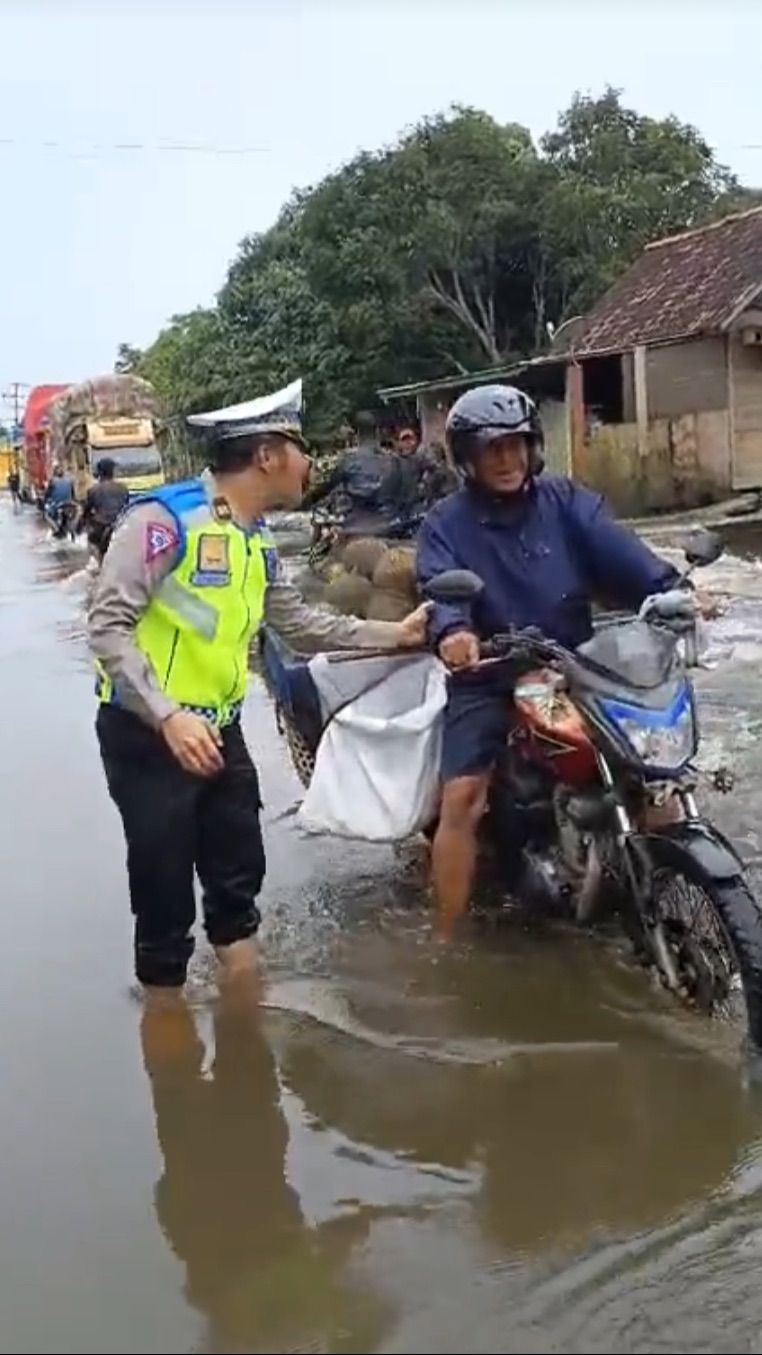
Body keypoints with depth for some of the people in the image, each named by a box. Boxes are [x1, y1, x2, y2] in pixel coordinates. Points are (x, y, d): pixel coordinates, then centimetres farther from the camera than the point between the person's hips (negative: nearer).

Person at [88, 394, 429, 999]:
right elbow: (109, 626, -22)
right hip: (149, 732, -8)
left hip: (219, 729, 8)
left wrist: (393, 633, 15)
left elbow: (299, 622, 18)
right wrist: (168, 716, -30)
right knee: (166, 890, 2)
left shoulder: (257, 540, 10)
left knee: (240, 872, 19)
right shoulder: (164, 517, -18)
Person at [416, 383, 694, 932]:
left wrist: (670, 591, -28)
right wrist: (452, 631, -40)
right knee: (462, 800, -14)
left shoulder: (566, 501, 6)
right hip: (488, 679, -2)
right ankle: (451, 938, -2)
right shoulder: (446, 523, 1)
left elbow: (618, 551, -9)